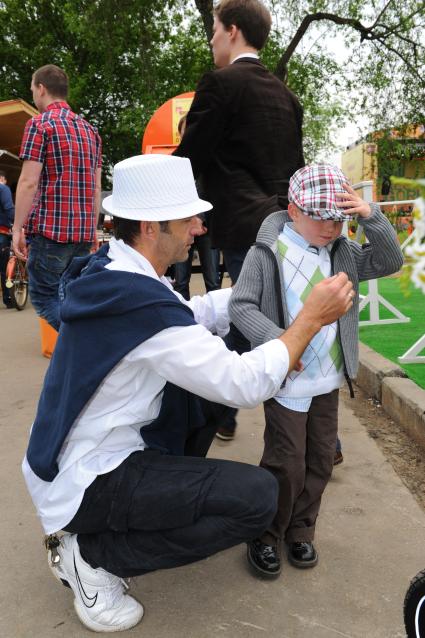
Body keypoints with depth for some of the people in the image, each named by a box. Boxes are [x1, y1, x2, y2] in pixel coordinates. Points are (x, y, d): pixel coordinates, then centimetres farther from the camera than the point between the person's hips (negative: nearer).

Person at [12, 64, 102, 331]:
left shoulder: (40, 124, -4)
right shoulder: (90, 130, 16)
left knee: (43, 296, 2)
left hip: (50, 228, -7)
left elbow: (29, 182, -12)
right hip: (84, 232, 7)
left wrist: (18, 228, -7)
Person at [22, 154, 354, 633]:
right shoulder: (141, 302, -31)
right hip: (85, 483, -9)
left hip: (76, 452, 9)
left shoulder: (111, 272, -1)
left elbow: (189, 316, 11)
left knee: (202, 378, 15)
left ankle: (179, 493, 20)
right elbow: (246, 385, -27)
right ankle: (93, 554, -3)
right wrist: (312, 317, -17)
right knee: (258, 495, -16)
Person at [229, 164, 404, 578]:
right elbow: (241, 306, -15)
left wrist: (371, 217, -13)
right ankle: (265, 537, 26)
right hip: (286, 382, -6)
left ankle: (300, 532, 36)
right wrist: (277, 341, -28)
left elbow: (389, 262, 2)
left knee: (321, 460, 16)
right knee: (287, 465, 1)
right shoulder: (268, 252, -13)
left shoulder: (342, 253, 4)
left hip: (328, 380, 6)